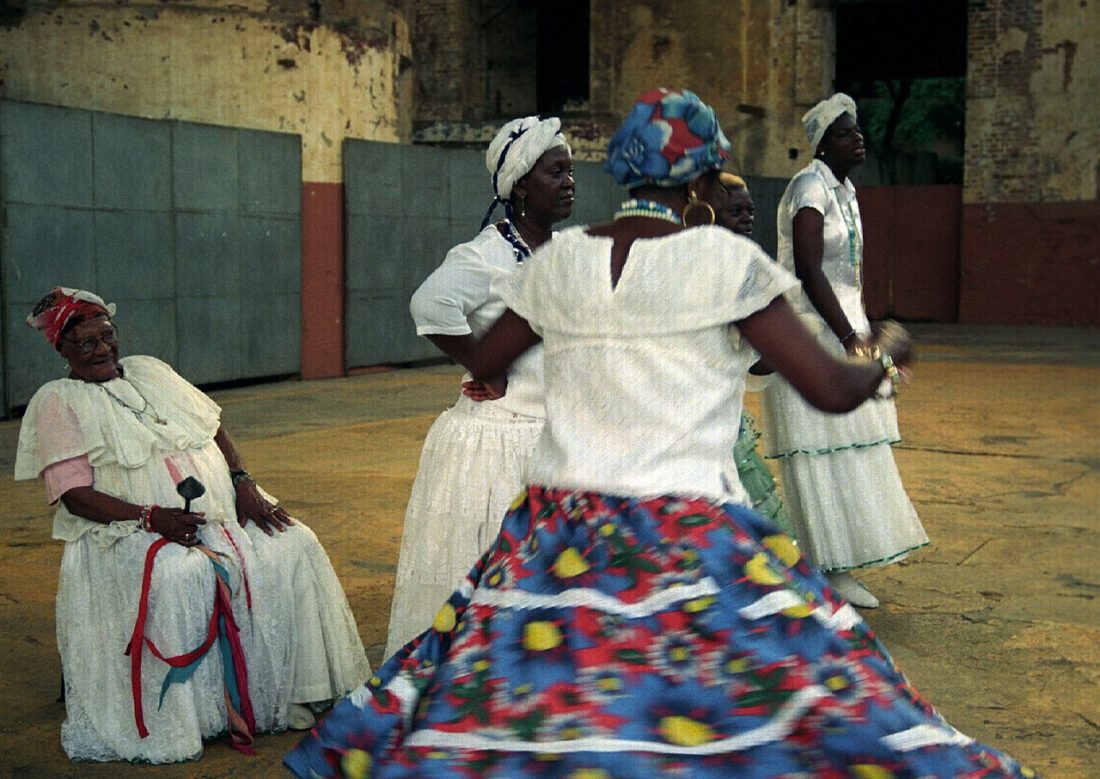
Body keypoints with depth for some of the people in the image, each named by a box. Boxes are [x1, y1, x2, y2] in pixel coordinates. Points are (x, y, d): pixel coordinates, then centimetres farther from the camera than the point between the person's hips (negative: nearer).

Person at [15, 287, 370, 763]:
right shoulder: (57, 401, 1)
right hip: (128, 530, -6)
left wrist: (244, 484, -1)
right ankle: (178, 719, -27)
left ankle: (283, 692, -9)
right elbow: (73, 494, -9)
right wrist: (151, 516, -22)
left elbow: (212, 427, 17)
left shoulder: (149, 370, 18)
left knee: (293, 546, -15)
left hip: (218, 512, 6)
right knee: (180, 574, -37)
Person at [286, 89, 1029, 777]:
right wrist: (887, 352, 18)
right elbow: (833, 389, -4)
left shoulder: (559, 259, 6)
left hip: (561, 531, 4)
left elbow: (485, 364, 21)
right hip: (689, 540, -4)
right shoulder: (727, 258, -5)